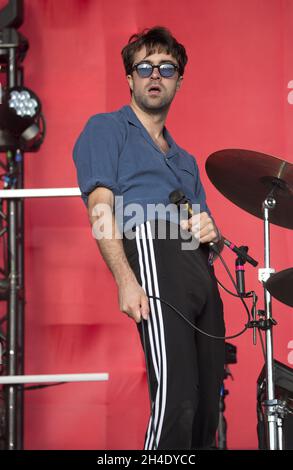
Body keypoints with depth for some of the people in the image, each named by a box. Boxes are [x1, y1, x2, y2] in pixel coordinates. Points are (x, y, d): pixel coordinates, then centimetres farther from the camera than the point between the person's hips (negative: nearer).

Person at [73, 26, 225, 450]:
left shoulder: (184, 160, 32)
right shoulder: (107, 129, 11)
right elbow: (101, 211, -2)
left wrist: (211, 231, 3)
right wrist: (125, 280, -17)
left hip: (202, 267, 7)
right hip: (153, 254, -7)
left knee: (208, 403, 1)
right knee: (177, 397, -20)